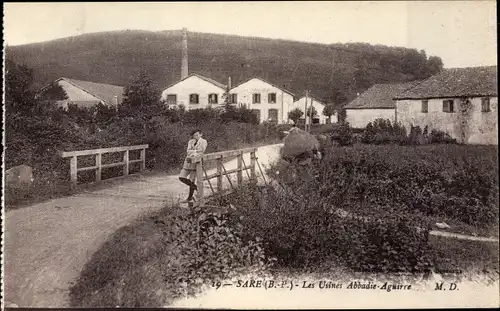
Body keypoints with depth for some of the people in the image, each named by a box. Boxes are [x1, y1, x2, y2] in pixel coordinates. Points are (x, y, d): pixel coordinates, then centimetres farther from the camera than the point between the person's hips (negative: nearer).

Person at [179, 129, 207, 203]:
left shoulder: (203, 142, -1)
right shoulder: (190, 142, 11)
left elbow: (201, 152, -11)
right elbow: (188, 151, -2)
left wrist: (192, 155, -15)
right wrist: (196, 151, -16)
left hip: (196, 162, -5)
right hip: (188, 162, 6)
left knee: (191, 180, -6)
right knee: (181, 177, 1)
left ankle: (190, 197, 9)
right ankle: (195, 187, 20)